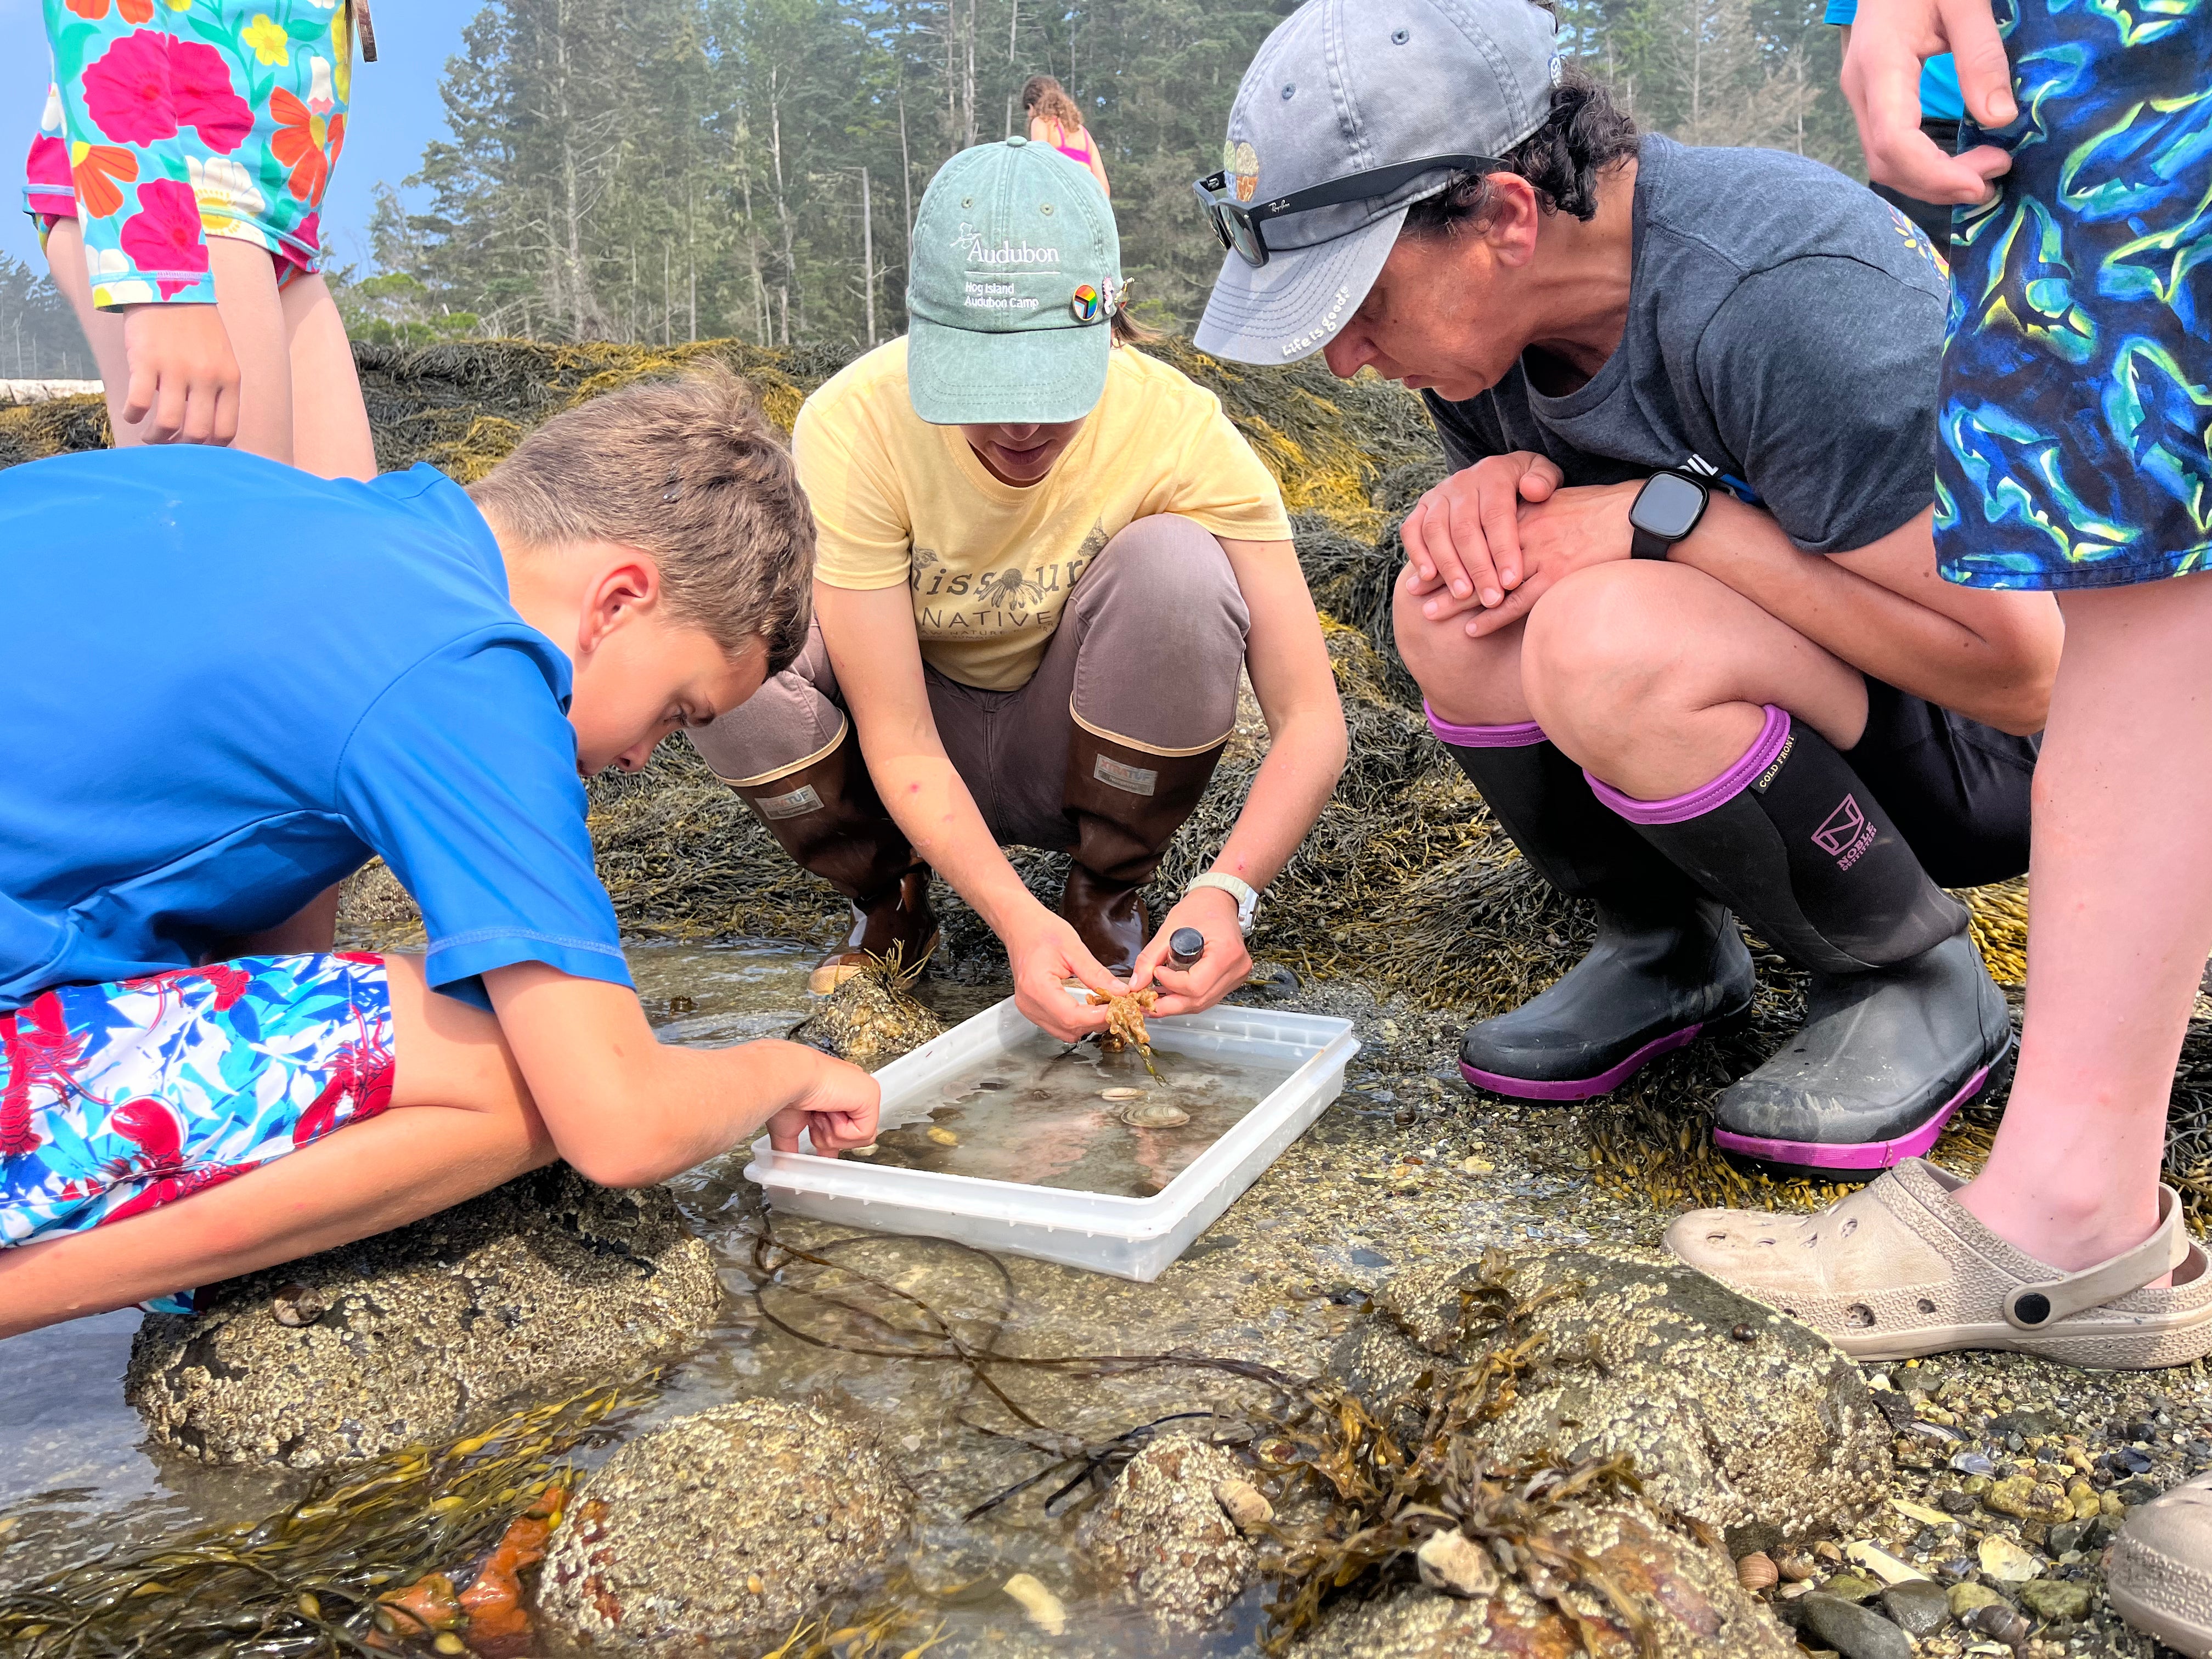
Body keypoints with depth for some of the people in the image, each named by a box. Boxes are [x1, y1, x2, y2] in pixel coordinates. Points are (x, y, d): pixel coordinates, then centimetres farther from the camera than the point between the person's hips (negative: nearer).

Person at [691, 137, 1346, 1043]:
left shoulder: (1177, 428, -25)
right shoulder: (851, 427, -26)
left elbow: (1311, 721, -25)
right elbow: (900, 746, -25)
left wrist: (1227, 890, -42)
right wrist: (1017, 919, -38)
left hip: (1083, 749, 0)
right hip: (926, 762, 1)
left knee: (1175, 563, -31)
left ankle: (1107, 901, -6)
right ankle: (887, 904, 0)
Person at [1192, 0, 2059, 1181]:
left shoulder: (1782, 297, -31)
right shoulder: (1492, 300, -7)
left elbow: (2020, 665, -28)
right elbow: (1538, 539, 10)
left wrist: (1667, 516, -29)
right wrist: (1489, 490, -16)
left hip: (2009, 745, -6)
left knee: (1606, 637, -33)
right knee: (1460, 599, -17)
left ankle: (1921, 988, -7)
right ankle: (1668, 951, 5)